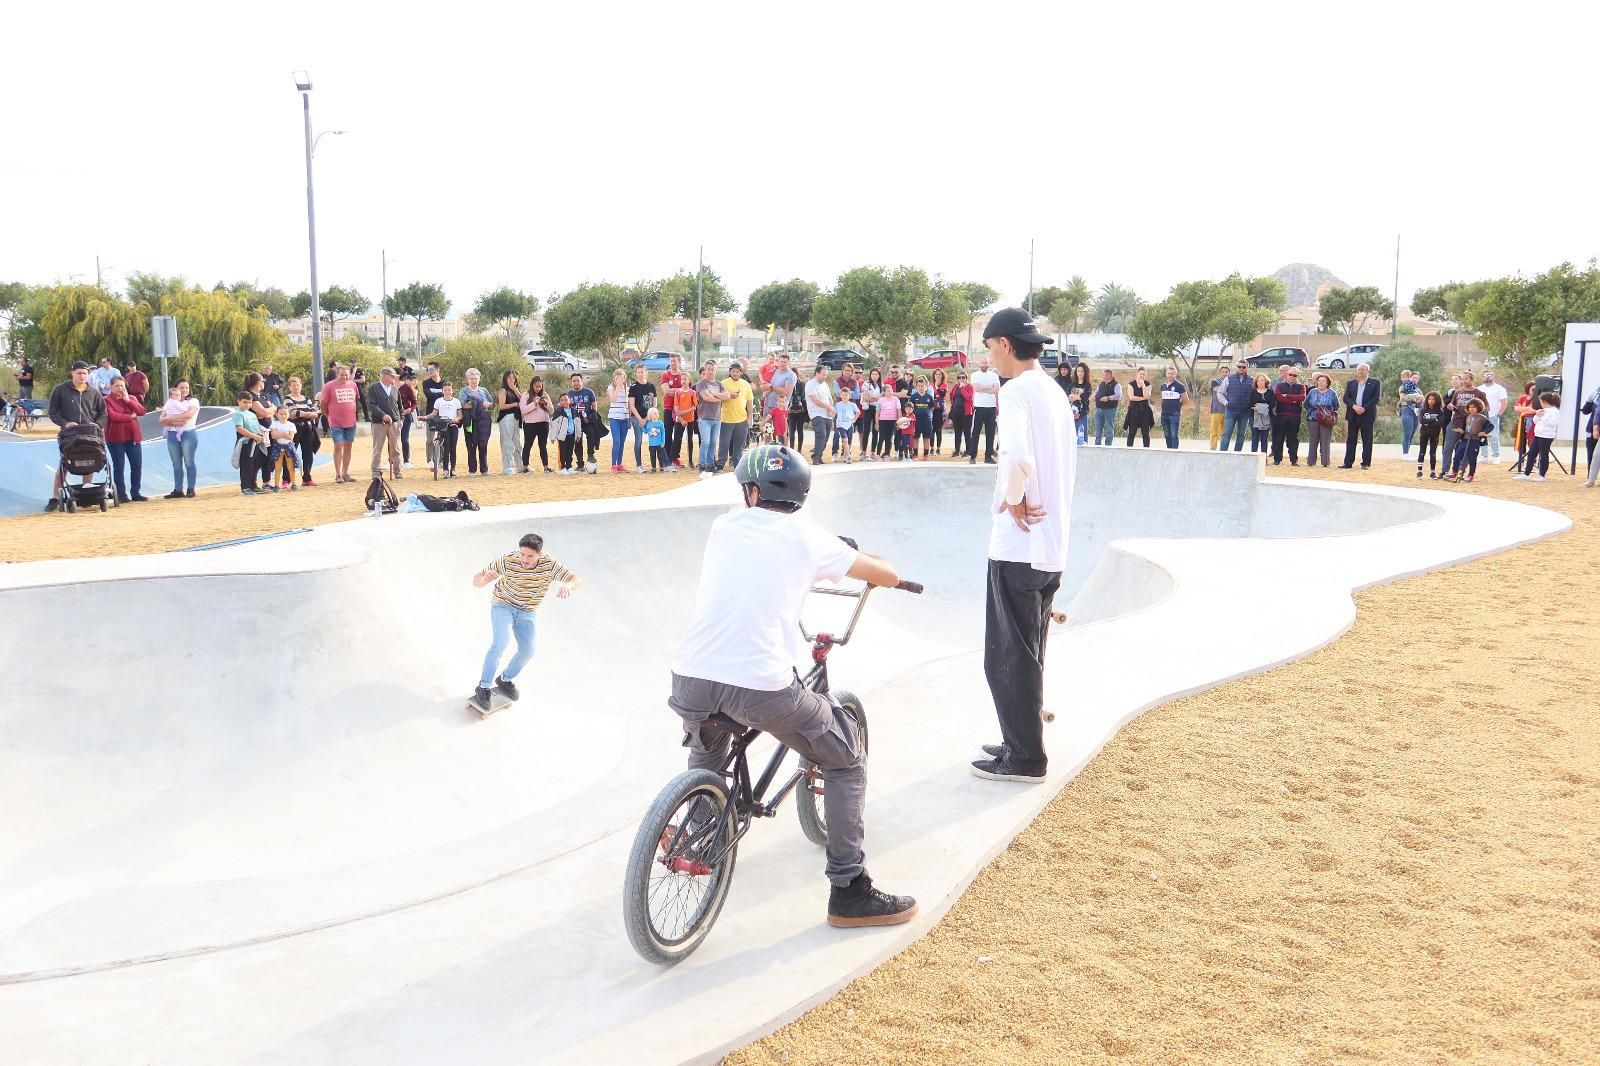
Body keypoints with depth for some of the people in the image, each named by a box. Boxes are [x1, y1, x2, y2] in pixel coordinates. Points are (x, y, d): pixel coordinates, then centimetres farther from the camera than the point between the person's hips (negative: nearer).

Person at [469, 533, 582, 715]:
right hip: (503, 606, -3)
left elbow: (578, 580, -20)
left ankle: (505, 679, 22)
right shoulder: (508, 561, -27)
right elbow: (476, 580, -23)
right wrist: (484, 578, -48)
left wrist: (567, 586, -44)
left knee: (528, 650, -6)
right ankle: (483, 688, -15)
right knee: (502, 641, -25)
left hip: (528, 613, 3)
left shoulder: (549, 564, -22)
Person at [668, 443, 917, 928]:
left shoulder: (724, 526, 18)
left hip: (690, 677, 4)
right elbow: (888, 576, 18)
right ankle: (850, 892, 13)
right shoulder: (808, 537, 10)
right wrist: (868, 566, 40)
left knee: (706, 746, 38)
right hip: (762, 685, -4)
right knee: (847, 760, 16)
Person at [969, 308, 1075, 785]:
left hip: (1018, 546, -9)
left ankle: (1024, 758, 9)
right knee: (1027, 653, 18)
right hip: (1052, 543, 9)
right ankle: (1023, 744, 27)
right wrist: (1036, 502, 10)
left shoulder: (1018, 391, -15)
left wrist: (1013, 500, -17)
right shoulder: (1056, 392, 13)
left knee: (1007, 657, 1)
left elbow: (1019, 458, -33)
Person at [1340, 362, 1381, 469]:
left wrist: (1364, 408, -15)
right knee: (1350, 440, 4)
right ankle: (1348, 463, 5)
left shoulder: (1375, 383, 3)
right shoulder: (1350, 383, 13)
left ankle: (1366, 463, 4)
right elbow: (1346, 397, 4)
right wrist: (1354, 406, -14)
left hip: (1367, 415, -3)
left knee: (1367, 440, 1)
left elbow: (1376, 398, -5)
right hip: (1352, 415, 3)